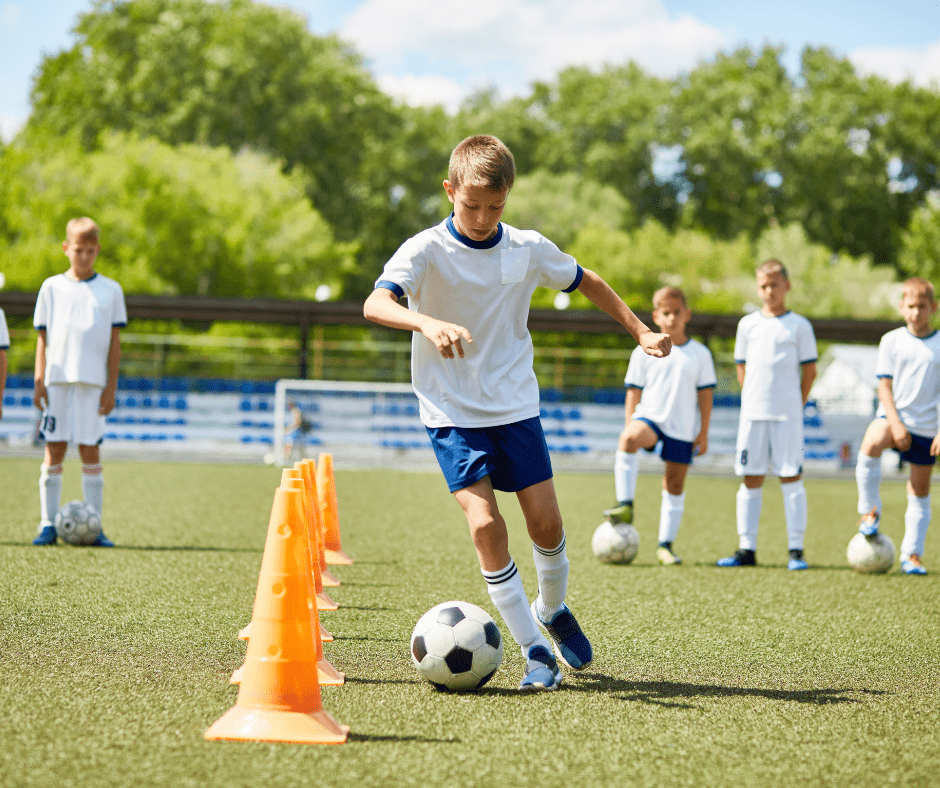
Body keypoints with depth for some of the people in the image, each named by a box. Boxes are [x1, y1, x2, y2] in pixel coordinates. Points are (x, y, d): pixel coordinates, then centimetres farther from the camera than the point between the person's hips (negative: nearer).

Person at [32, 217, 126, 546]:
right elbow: (42, 337, 7)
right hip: (57, 379, 0)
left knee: (90, 451, -1)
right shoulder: (52, 287, 8)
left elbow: (114, 341, 7)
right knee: (54, 450, -1)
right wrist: (39, 381, -1)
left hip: (93, 381, 0)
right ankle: (48, 524, 2)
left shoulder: (111, 290, 7)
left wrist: (111, 386, 0)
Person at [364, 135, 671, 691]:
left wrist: (640, 331, 17)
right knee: (485, 523, -16)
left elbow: (587, 282, 17)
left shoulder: (529, 249, -1)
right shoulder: (427, 251, -13)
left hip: (516, 407, 3)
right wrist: (429, 323, -48)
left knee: (546, 521, 1)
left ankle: (553, 610, 32)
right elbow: (375, 304, -30)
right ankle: (534, 650, -6)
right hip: (452, 411, -3)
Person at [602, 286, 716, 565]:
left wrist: (703, 432, 2)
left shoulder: (700, 354, 5)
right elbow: (634, 392, 6)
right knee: (629, 439, -35)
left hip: (683, 428, 1)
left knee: (675, 483, 4)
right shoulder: (644, 352, 4)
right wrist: (629, 427, -1)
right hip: (650, 416, -1)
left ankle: (666, 544, 14)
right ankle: (625, 505, -33)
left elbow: (705, 394, 6)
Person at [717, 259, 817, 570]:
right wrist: (752, 399, 8)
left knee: (791, 477, -4)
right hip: (753, 413, 3)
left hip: (788, 414, -3)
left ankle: (796, 549, -1)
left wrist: (796, 405, 2)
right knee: (751, 479, 4)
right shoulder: (747, 324, 10)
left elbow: (809, 370, 5)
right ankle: (746, 548, 9)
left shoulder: (799, 326, 3)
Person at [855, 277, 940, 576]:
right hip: (893, 416, -1)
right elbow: (884, 386, -2)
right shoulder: (891, 341, 1)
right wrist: (895, 423, -15)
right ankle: (870, 512, -18)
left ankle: (912, 555, 18)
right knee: (871, 443, -35)